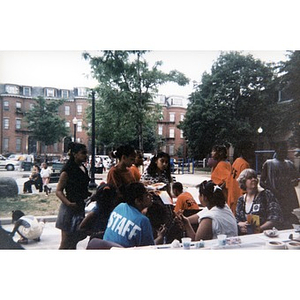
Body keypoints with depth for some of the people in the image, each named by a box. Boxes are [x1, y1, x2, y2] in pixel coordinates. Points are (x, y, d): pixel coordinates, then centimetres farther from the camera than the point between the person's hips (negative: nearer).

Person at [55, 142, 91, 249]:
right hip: (69, 208, -8)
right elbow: (58, 190, -15)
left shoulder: (83, 169, 11)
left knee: (74, 241, 18)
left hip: (80, 208, 8)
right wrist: (68, 203, -29)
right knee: (65, 242, -1)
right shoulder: (67, 170, -14)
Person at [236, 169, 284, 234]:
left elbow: (277, 218, -5)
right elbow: (236, 220, 14)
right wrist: (242, 224, -9)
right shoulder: (241, 200, 15)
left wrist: (261, 228, -16)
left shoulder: (266, 195, 3)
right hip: (246, 236, 3)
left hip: (264, 233, -3)